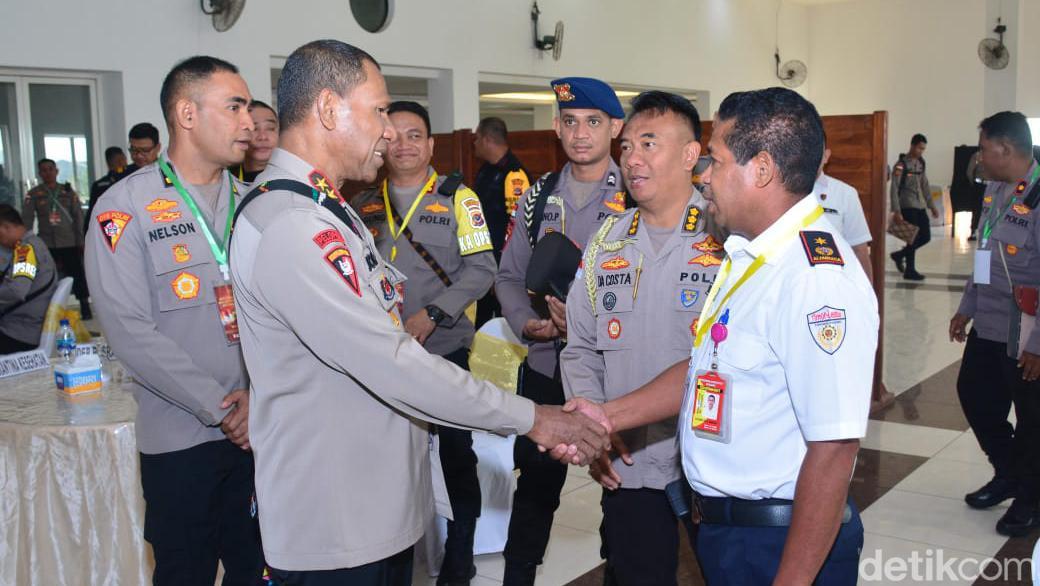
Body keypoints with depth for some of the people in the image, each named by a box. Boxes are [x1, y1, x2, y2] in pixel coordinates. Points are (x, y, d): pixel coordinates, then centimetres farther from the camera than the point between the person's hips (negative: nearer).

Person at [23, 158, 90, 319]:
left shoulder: (68, 191, 5)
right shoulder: (33, 194, 4)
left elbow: (78, 216, 6)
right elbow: (27, 219, 1)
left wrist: (80, 240, 1)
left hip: (70, 242, 0)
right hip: (46, 244, 1)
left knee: (77, 274, 0)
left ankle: (85, 307, 9)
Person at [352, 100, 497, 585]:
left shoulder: (457, 198, -1)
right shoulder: (365, 206, 10)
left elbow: (481, 269, -7)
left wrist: (431, 315, -17)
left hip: (444, 348, -3)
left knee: (456, 455, 5)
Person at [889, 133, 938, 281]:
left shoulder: (920, 163, 11)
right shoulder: (901, 165, -11)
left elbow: (925, 186, 18)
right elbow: (894, 189, -15)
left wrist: (932, 205, 15)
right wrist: (896, 211, -21)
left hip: (920, 206, 7)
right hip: (907, 207, -7)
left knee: (925, 236, 6)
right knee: (914, 238, -5)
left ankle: (899, 255, 24)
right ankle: (910, 270, 7)